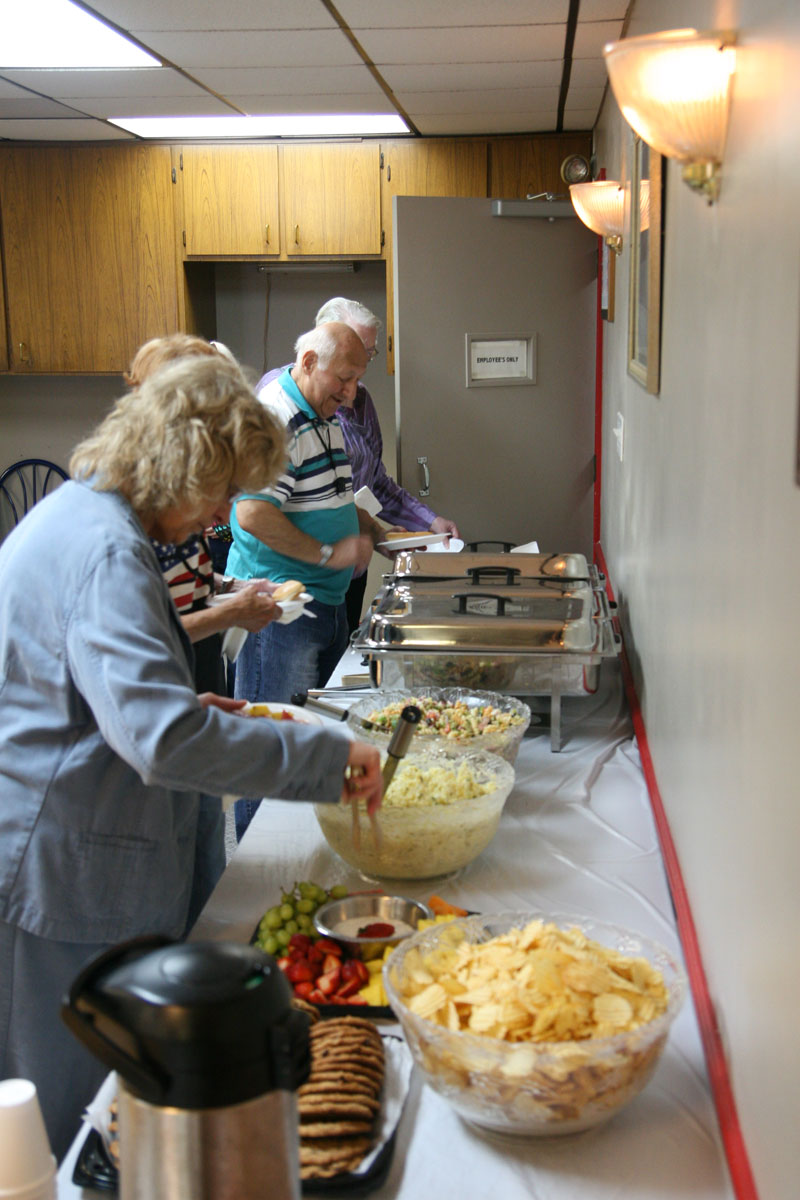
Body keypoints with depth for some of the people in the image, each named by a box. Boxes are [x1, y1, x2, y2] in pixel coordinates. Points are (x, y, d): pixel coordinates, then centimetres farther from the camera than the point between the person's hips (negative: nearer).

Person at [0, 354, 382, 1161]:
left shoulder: (71, 518, 12)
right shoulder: (103, 552, -22)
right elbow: (163, 739, -33)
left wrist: (187, 702, 14)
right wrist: (327, 758, -25)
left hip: (68, 870, 10)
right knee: (70, 1131, 5)